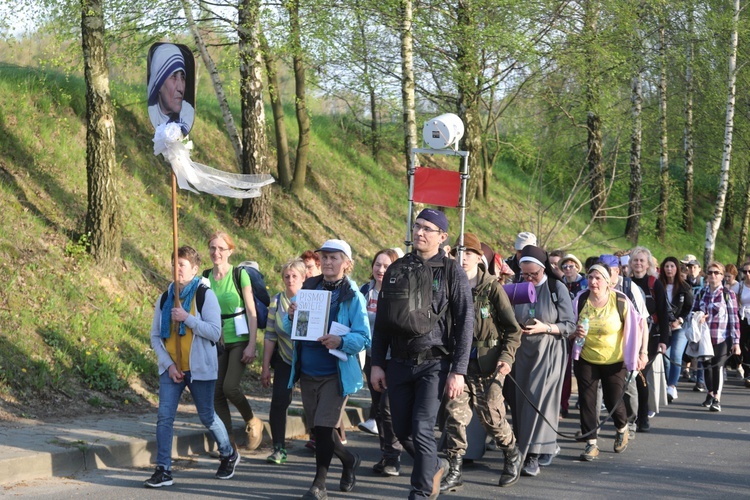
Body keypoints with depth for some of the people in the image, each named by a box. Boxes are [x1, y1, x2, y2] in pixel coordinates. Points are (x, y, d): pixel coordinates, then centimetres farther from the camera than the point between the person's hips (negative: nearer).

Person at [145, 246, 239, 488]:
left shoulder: (205, 295, -7)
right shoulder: (164, 298, 6)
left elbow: (215, 332, -14)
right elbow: (155, 336, 7)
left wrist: (187, 318, -23)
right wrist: (169, 365, -5)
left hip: (200, 368, -3)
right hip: (171, 368, 4)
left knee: (207, 417, 8)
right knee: (164, 417, -7)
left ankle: (229, 455, 32)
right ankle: (163, 470, -4)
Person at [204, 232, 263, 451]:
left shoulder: (240, 275, -7)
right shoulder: (205, 277, 4)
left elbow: (251, 312, -7)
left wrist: (251, 345, -13)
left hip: (239, 340, -4)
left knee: (230, 386, -18)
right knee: (217, 392, 0)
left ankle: (252, 422, 9)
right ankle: (229, 441, 10)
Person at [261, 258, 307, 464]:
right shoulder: (276, 301, -2)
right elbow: (270, 336, 0)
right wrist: (265, 367, -1)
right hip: (285, 360, 1)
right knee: (279, 401, -13)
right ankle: (278, 448, -6)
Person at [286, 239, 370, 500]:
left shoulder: (352, 296, -7)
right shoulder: (308, 288, 7)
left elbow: (363, 338, -12)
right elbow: (289, 329, 10)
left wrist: (341, 341, -31)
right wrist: (291, 317, -13)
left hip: (336, 373, -5)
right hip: (307, 371, 6)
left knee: (323, 427, -8)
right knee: (317, 427, 14)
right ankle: (349, 459, 39)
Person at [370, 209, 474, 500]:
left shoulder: (453, 273, -3)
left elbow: (465, 324, -5)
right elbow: (382, 320, 11)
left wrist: (458, 371, -11)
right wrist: (377, 363, 5)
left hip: (434, 363, -4)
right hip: (399, 363, 4)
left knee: (422, 429, -12)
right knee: (402, 431, 8)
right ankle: (434, 466, 35)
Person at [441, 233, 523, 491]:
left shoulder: (492, 287, -6)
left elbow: (513, 328, -4)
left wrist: (507, 357, -17)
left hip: (486, 363, -3)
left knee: (492, 416, 3)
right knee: (455, 414, -4)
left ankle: (512, 455, 29)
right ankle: (454, 472, 2)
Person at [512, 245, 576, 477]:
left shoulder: (557, 288, -3)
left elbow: (570, 325, -4)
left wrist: (545, 328, -18)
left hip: (549, 351, -4)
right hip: (524, 351, 4)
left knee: (540, 400, -11)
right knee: (522, 400, 3)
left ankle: (533, 455, -11)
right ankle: (547, 445, 18)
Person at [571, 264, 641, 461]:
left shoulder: (620, 301, -12)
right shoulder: (580, 300, -8)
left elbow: (635, 326, -4)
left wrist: (642, 352, -7)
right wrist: (575, 332, -21)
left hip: (614, 361, -2)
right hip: (586, 359, 2)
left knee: (613, 401, 3)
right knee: (586, 400, -4)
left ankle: (622, 429, 35)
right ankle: (591, 444, 4)